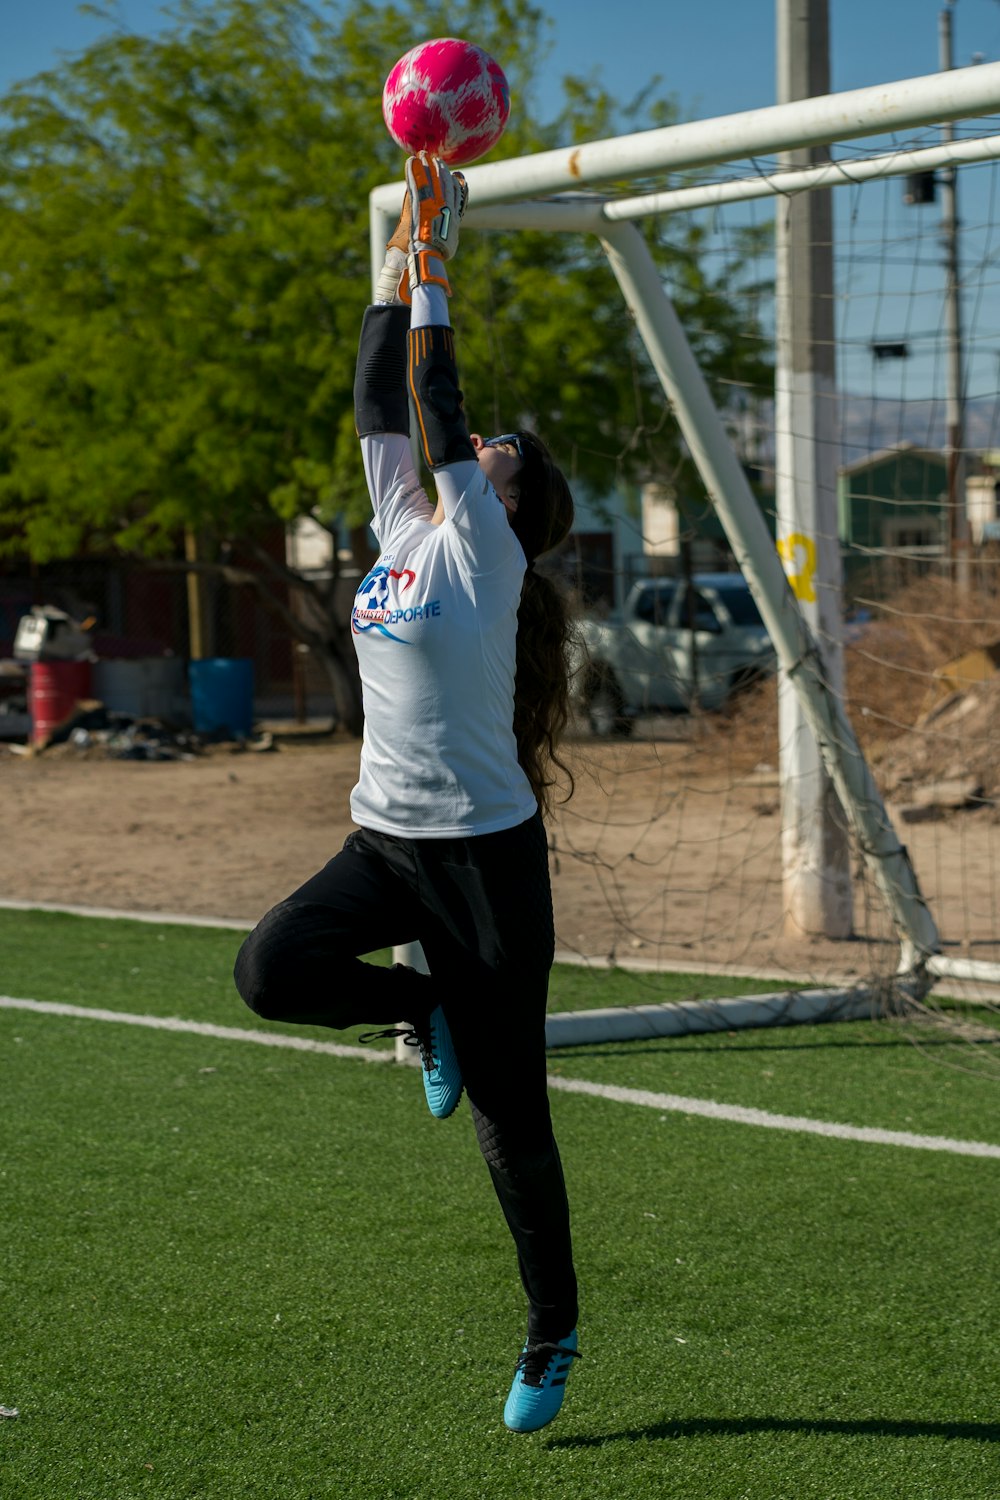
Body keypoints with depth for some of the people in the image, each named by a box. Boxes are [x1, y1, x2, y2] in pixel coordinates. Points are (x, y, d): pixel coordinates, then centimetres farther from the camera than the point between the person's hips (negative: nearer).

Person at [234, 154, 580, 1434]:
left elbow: (439, 415, -13)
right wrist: (398, 261, 8)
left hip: (486, 854, -6)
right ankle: (421, 1010, 10)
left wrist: (434, 271, -7)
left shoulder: (481, 549, -6)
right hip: (389, 843, 6)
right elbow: (379, 404, 10)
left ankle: (552, 1331, 17)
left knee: (507, 1113, 0)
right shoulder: (406, 533, 11)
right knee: (272, 967, -21)